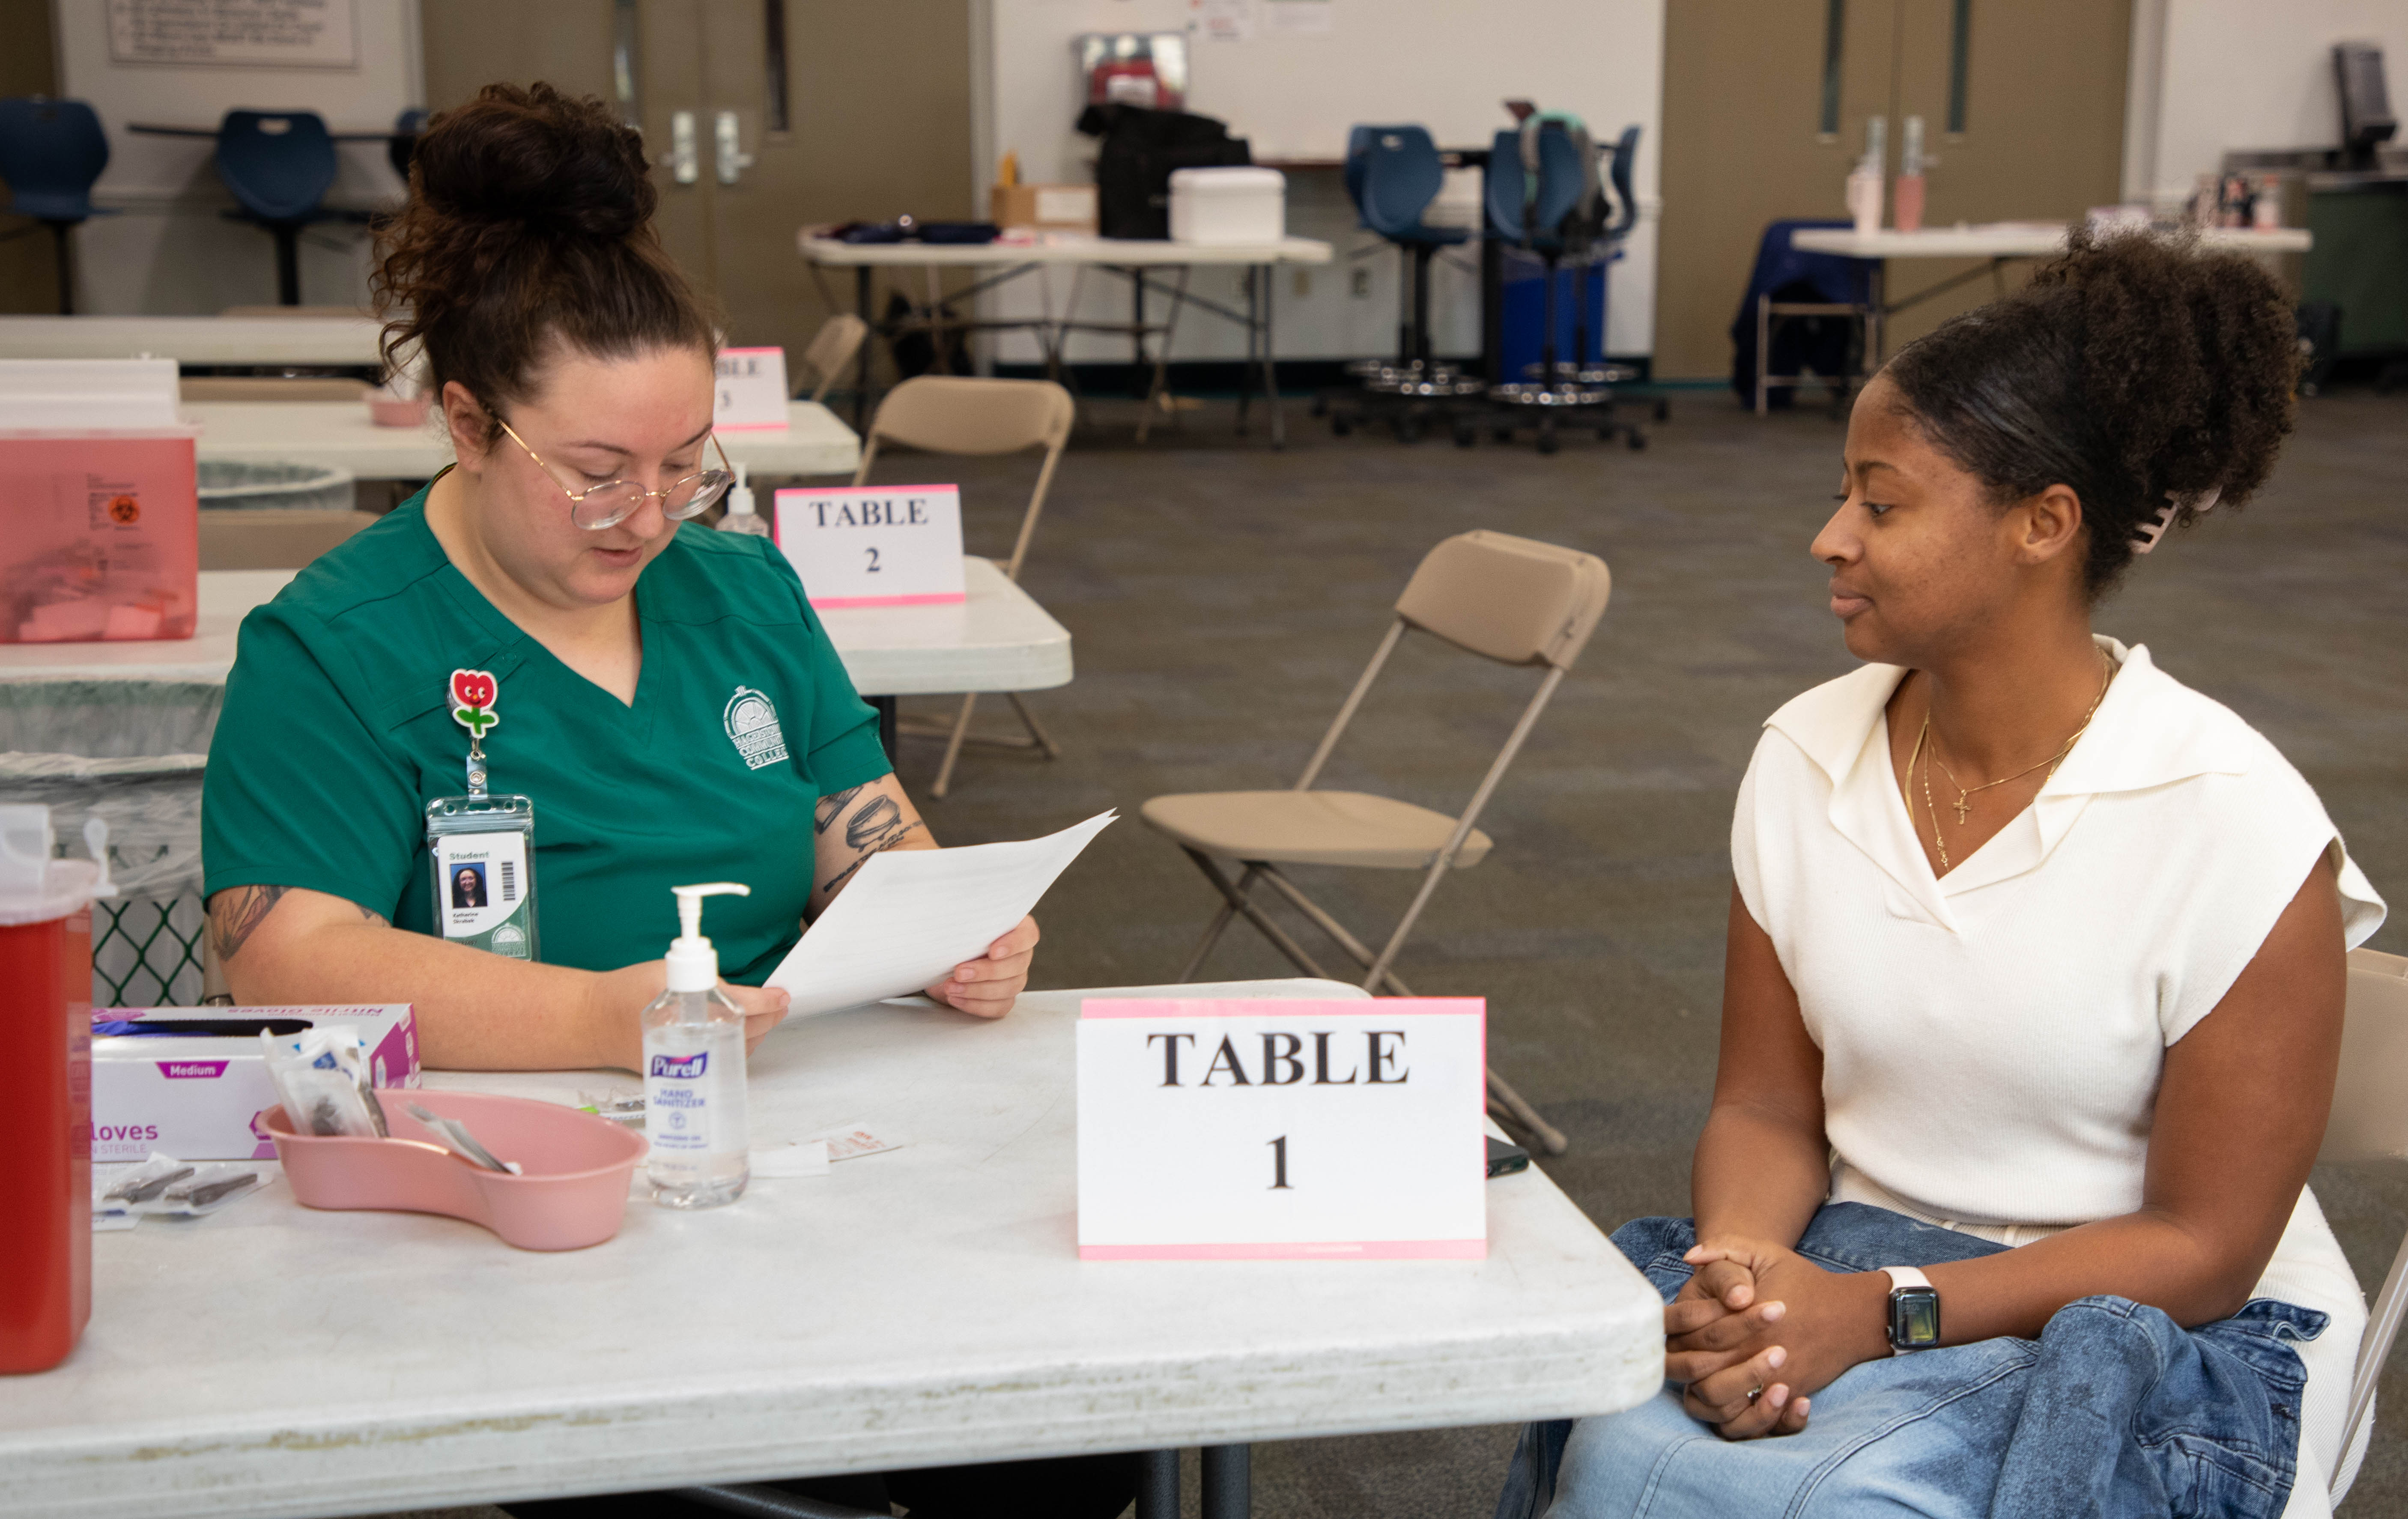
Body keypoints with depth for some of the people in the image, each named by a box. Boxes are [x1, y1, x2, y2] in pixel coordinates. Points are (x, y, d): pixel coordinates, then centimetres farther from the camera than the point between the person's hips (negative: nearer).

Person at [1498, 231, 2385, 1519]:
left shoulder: (2233, 822, -15)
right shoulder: (1805, 760, 0)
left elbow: (2202, 1245, -11)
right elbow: (1768, 1108, 5)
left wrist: (1879, 1313, -22)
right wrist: (1740, 1260, -18)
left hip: (2168, 1335, -3)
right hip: (1849, 1276, 4)